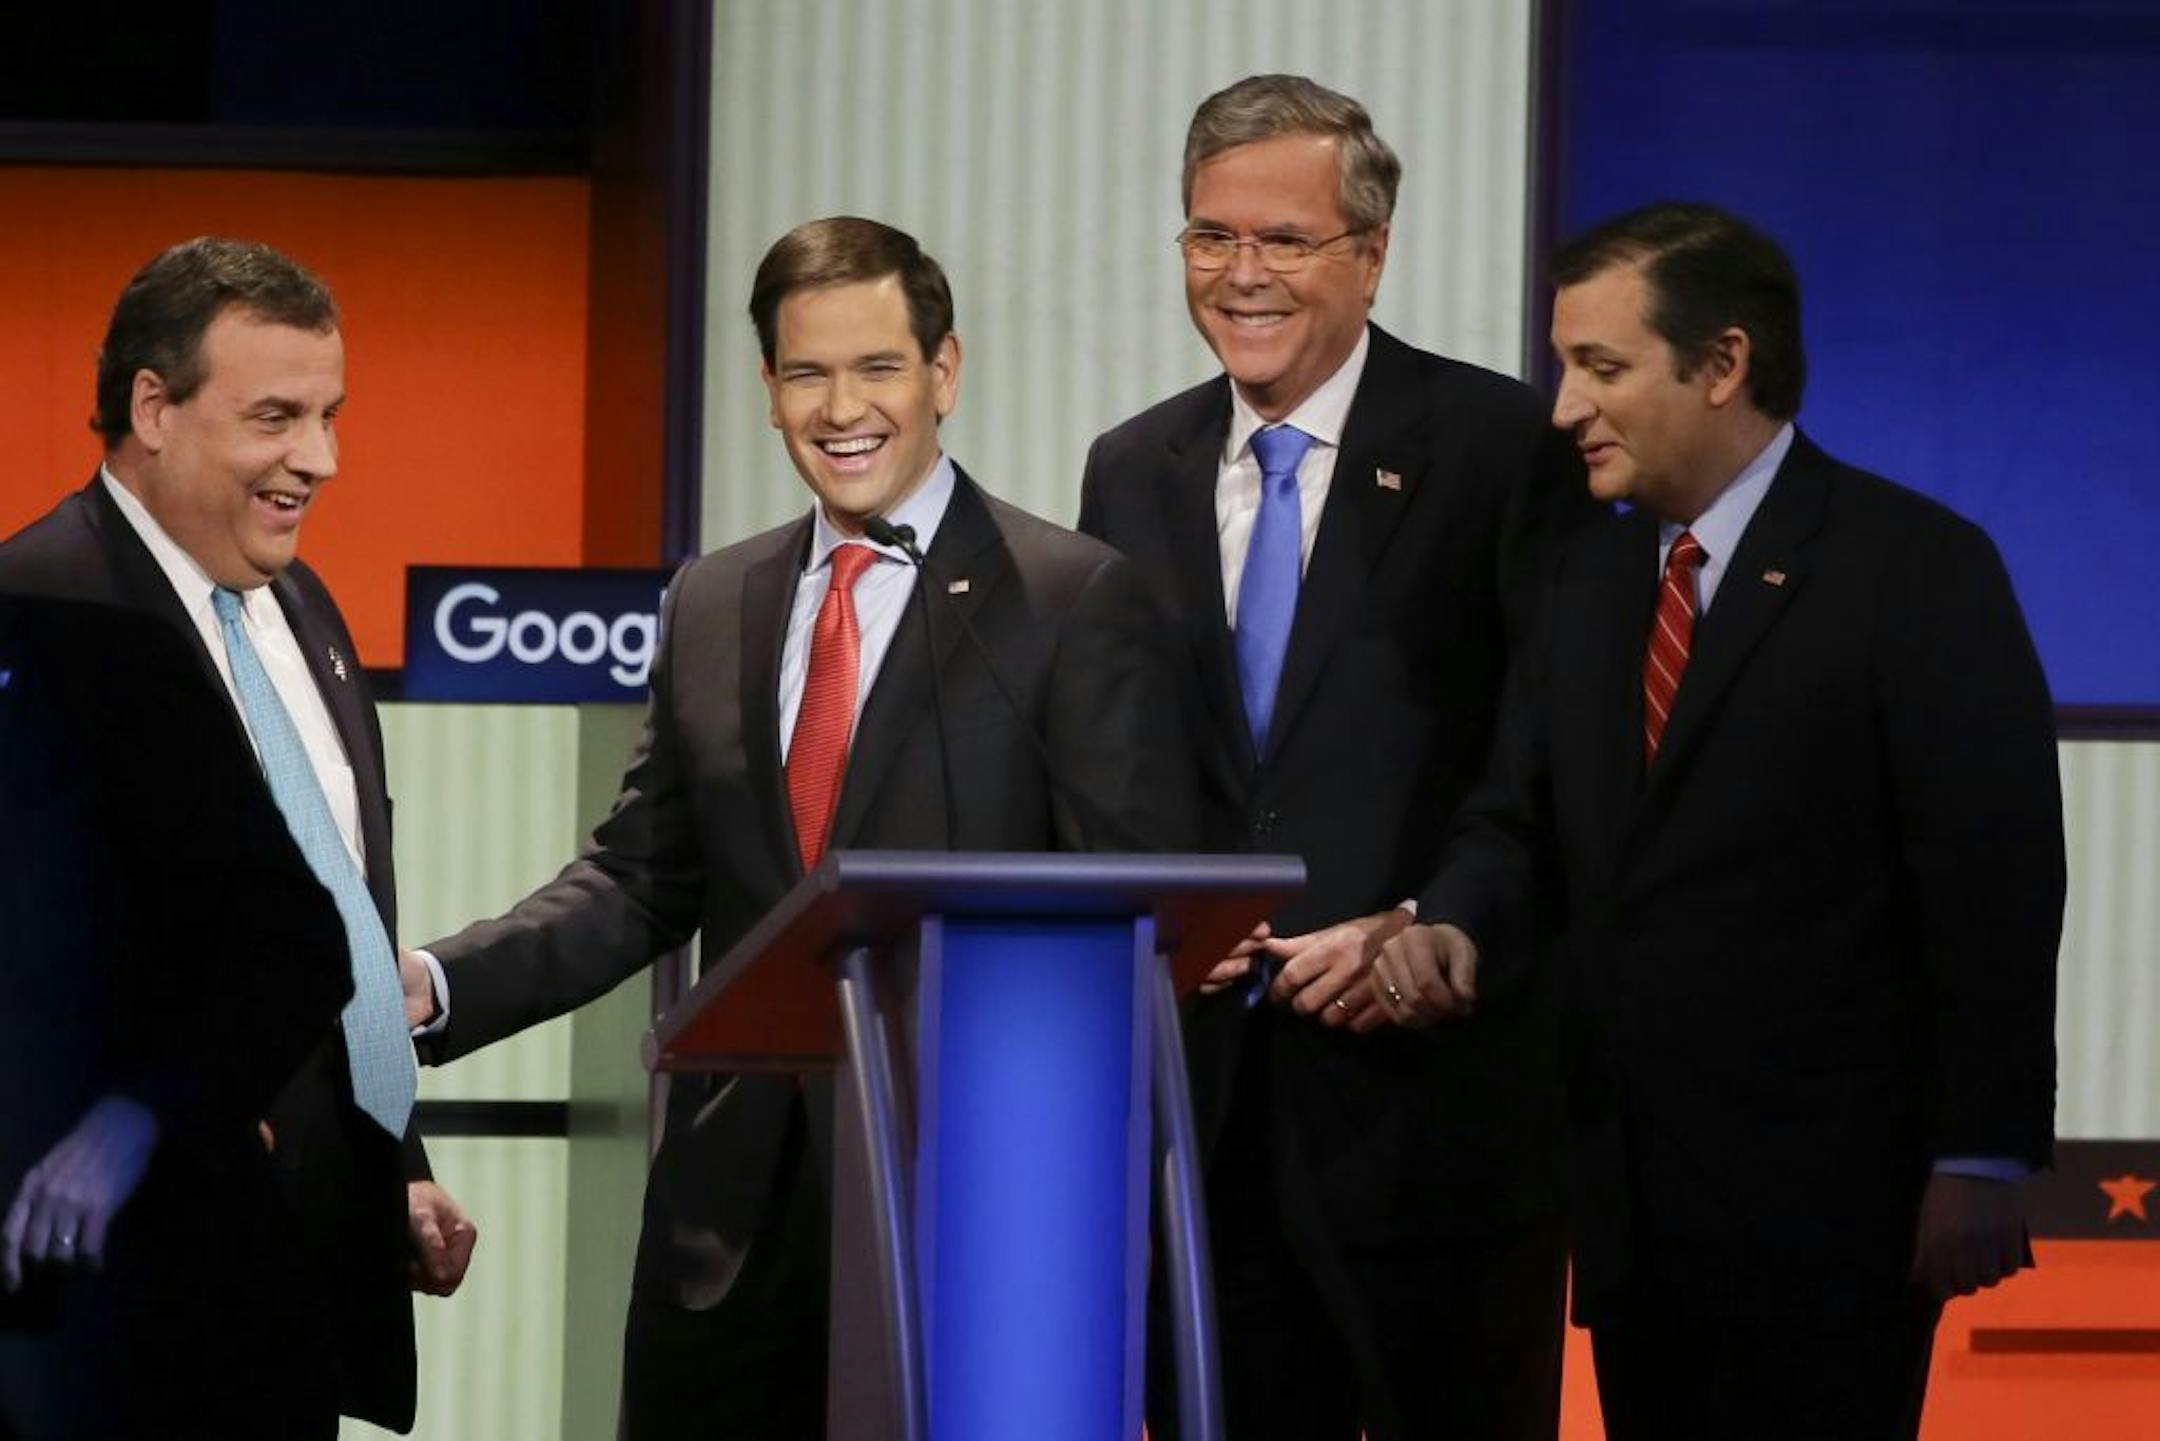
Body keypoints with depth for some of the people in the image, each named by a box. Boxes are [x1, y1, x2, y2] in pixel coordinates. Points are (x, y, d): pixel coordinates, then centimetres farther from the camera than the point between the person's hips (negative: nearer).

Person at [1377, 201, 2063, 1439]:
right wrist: (1454, 926, -7)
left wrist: (1982, 1163, -15)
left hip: (1823, 1200, -7)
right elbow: (1527, 817, 17)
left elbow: (1994, 880, -11)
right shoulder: (1594, 576, 15)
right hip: (1634, 1198, 7)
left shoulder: (1916, 569, -7)